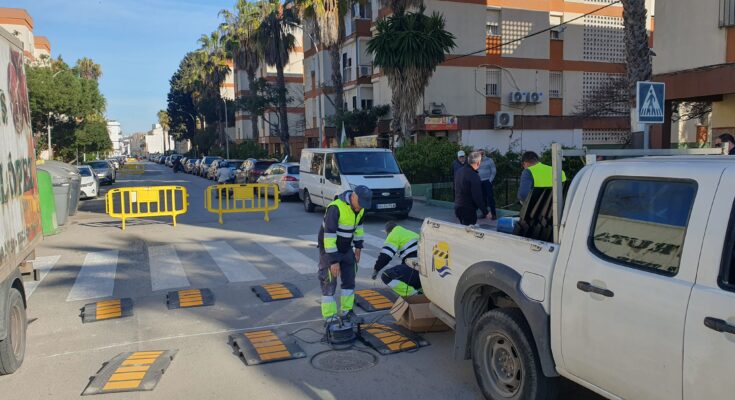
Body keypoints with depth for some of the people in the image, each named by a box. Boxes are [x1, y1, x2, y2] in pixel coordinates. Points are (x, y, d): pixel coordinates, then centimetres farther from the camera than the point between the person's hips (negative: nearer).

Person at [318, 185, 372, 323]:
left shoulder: (360, 207, -8)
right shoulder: (335, 208, -32)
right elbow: (329, 235, -31)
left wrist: (358, 246, 11)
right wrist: (333, 260, -29)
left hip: (346, 248, 7)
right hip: (329, 248, -7)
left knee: (349, 279, 9)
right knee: (329, 282, -3)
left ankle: (347, 311, 22)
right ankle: (329, 316, 6)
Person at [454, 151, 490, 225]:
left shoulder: (458, 171, 6)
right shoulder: (473, 176, -21)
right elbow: (477, 197, -21)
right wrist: (485, 212, -14)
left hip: (457, 207, 8)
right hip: (468, 210, -8)